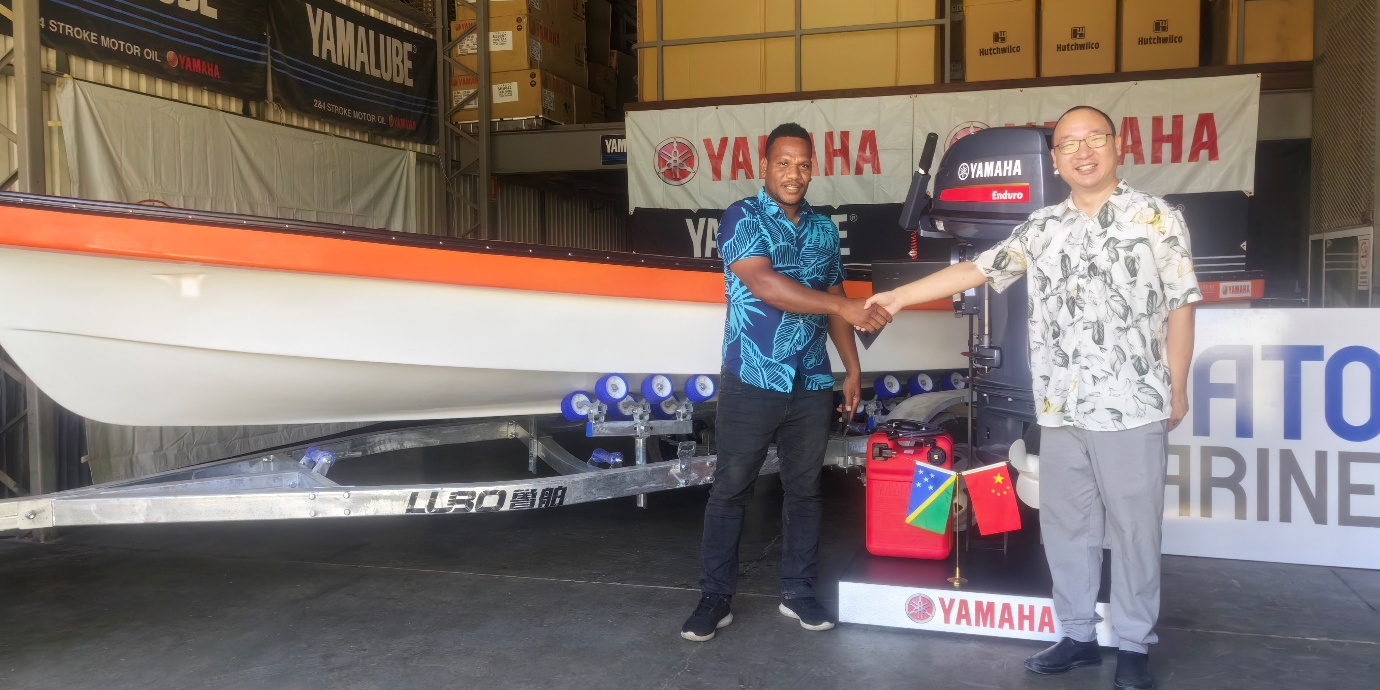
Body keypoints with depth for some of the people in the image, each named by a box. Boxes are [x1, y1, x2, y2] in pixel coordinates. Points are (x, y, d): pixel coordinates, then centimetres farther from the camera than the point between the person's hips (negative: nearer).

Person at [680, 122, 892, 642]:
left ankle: (798, 591, 24)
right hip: (752, 382, -5)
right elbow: (765, 284, -23)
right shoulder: (742, 219, -7)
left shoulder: (824, 229, 11)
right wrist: (846, 308, -29)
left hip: (812, 385, 5)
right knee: (731, 489, 3)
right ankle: (715, 597, 13)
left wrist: (852, 368, 11)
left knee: (804, 489, 11)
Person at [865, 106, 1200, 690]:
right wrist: (900, 295, 2)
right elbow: (977, 269, 6)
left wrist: (1177, 388, -1)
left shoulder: (1156, 218, 0)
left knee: (1133, 530, 4)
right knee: (1065, 528, 11)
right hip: (1060, 411, 4)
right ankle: (1078, 636, 25)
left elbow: (1180, 307, 0)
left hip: (1133, 407, -4)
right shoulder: (1041, 228, 9)